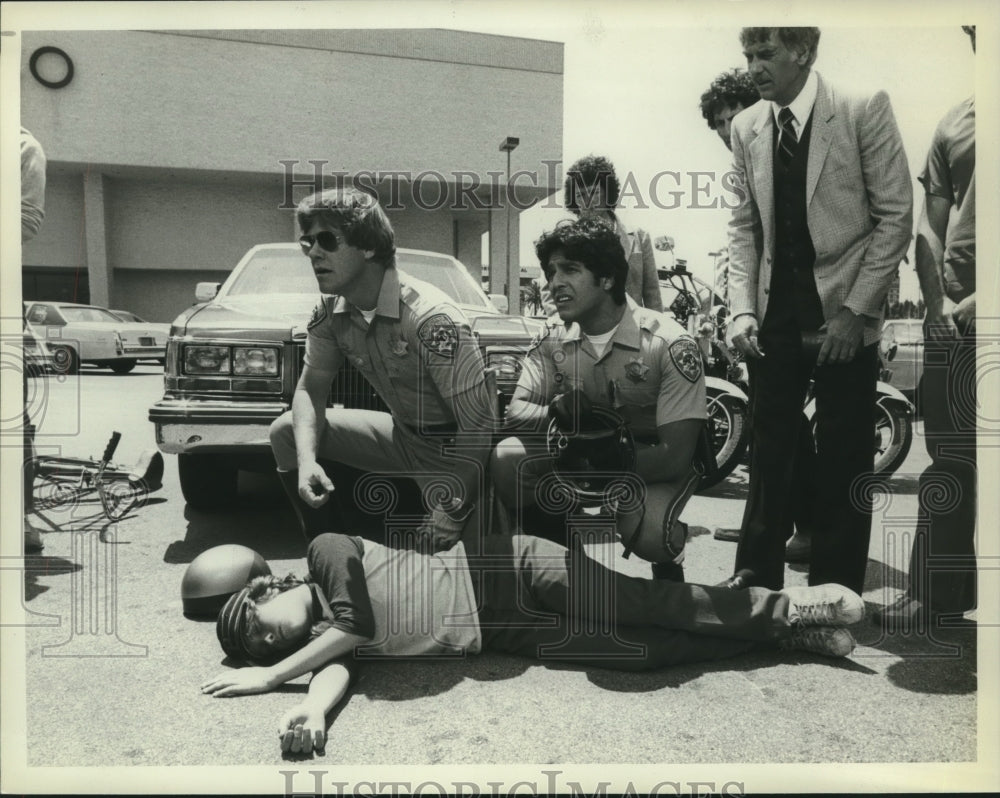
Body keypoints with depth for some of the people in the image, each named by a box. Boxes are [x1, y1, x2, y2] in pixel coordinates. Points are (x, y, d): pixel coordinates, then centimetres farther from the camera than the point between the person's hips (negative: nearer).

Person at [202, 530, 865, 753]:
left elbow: (353, 623, -18)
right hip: (506, 637, 4)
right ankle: (803, 635, 12)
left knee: (658, 607, -10)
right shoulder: (319, 642, 6)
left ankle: (795, 607, 9)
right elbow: (339, 671, -12)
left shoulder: (326, 550, -8)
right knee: (643, 651, -1)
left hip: (508, 570, -4)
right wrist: (311, 710, -34)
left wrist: (271, 675, -12)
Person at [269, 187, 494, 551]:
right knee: (286, 432, -1)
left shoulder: (431, 319, -30)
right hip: (403, 436, 7)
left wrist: (454, 511, -23)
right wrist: (306, 460, -16)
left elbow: (479, 424, -27)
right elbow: (311, 389, 3)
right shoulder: (330, 311, -7)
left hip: (456, 450, -6)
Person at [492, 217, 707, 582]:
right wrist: (556, 411, -35)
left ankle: (668, 568, 7)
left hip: (654, 458, -4)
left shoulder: (669, 344, -24)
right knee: (506, 461, -21)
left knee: (646, 534, -34)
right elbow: (515, 414, -12)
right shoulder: (553, 338, -9)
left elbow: (675, 454, -26)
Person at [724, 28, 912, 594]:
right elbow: (745, 225, 6)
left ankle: (835, 589, 22)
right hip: (776, 319, 3)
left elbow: (896, 216, -7)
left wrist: (855, 310, -12)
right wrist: (743, 309, -5)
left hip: (845, 317, -3)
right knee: (769, 449, 9)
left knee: (844, 464, 5)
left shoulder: (864, 110, -6)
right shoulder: (746, 128, 4)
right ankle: (758, 576, 24)